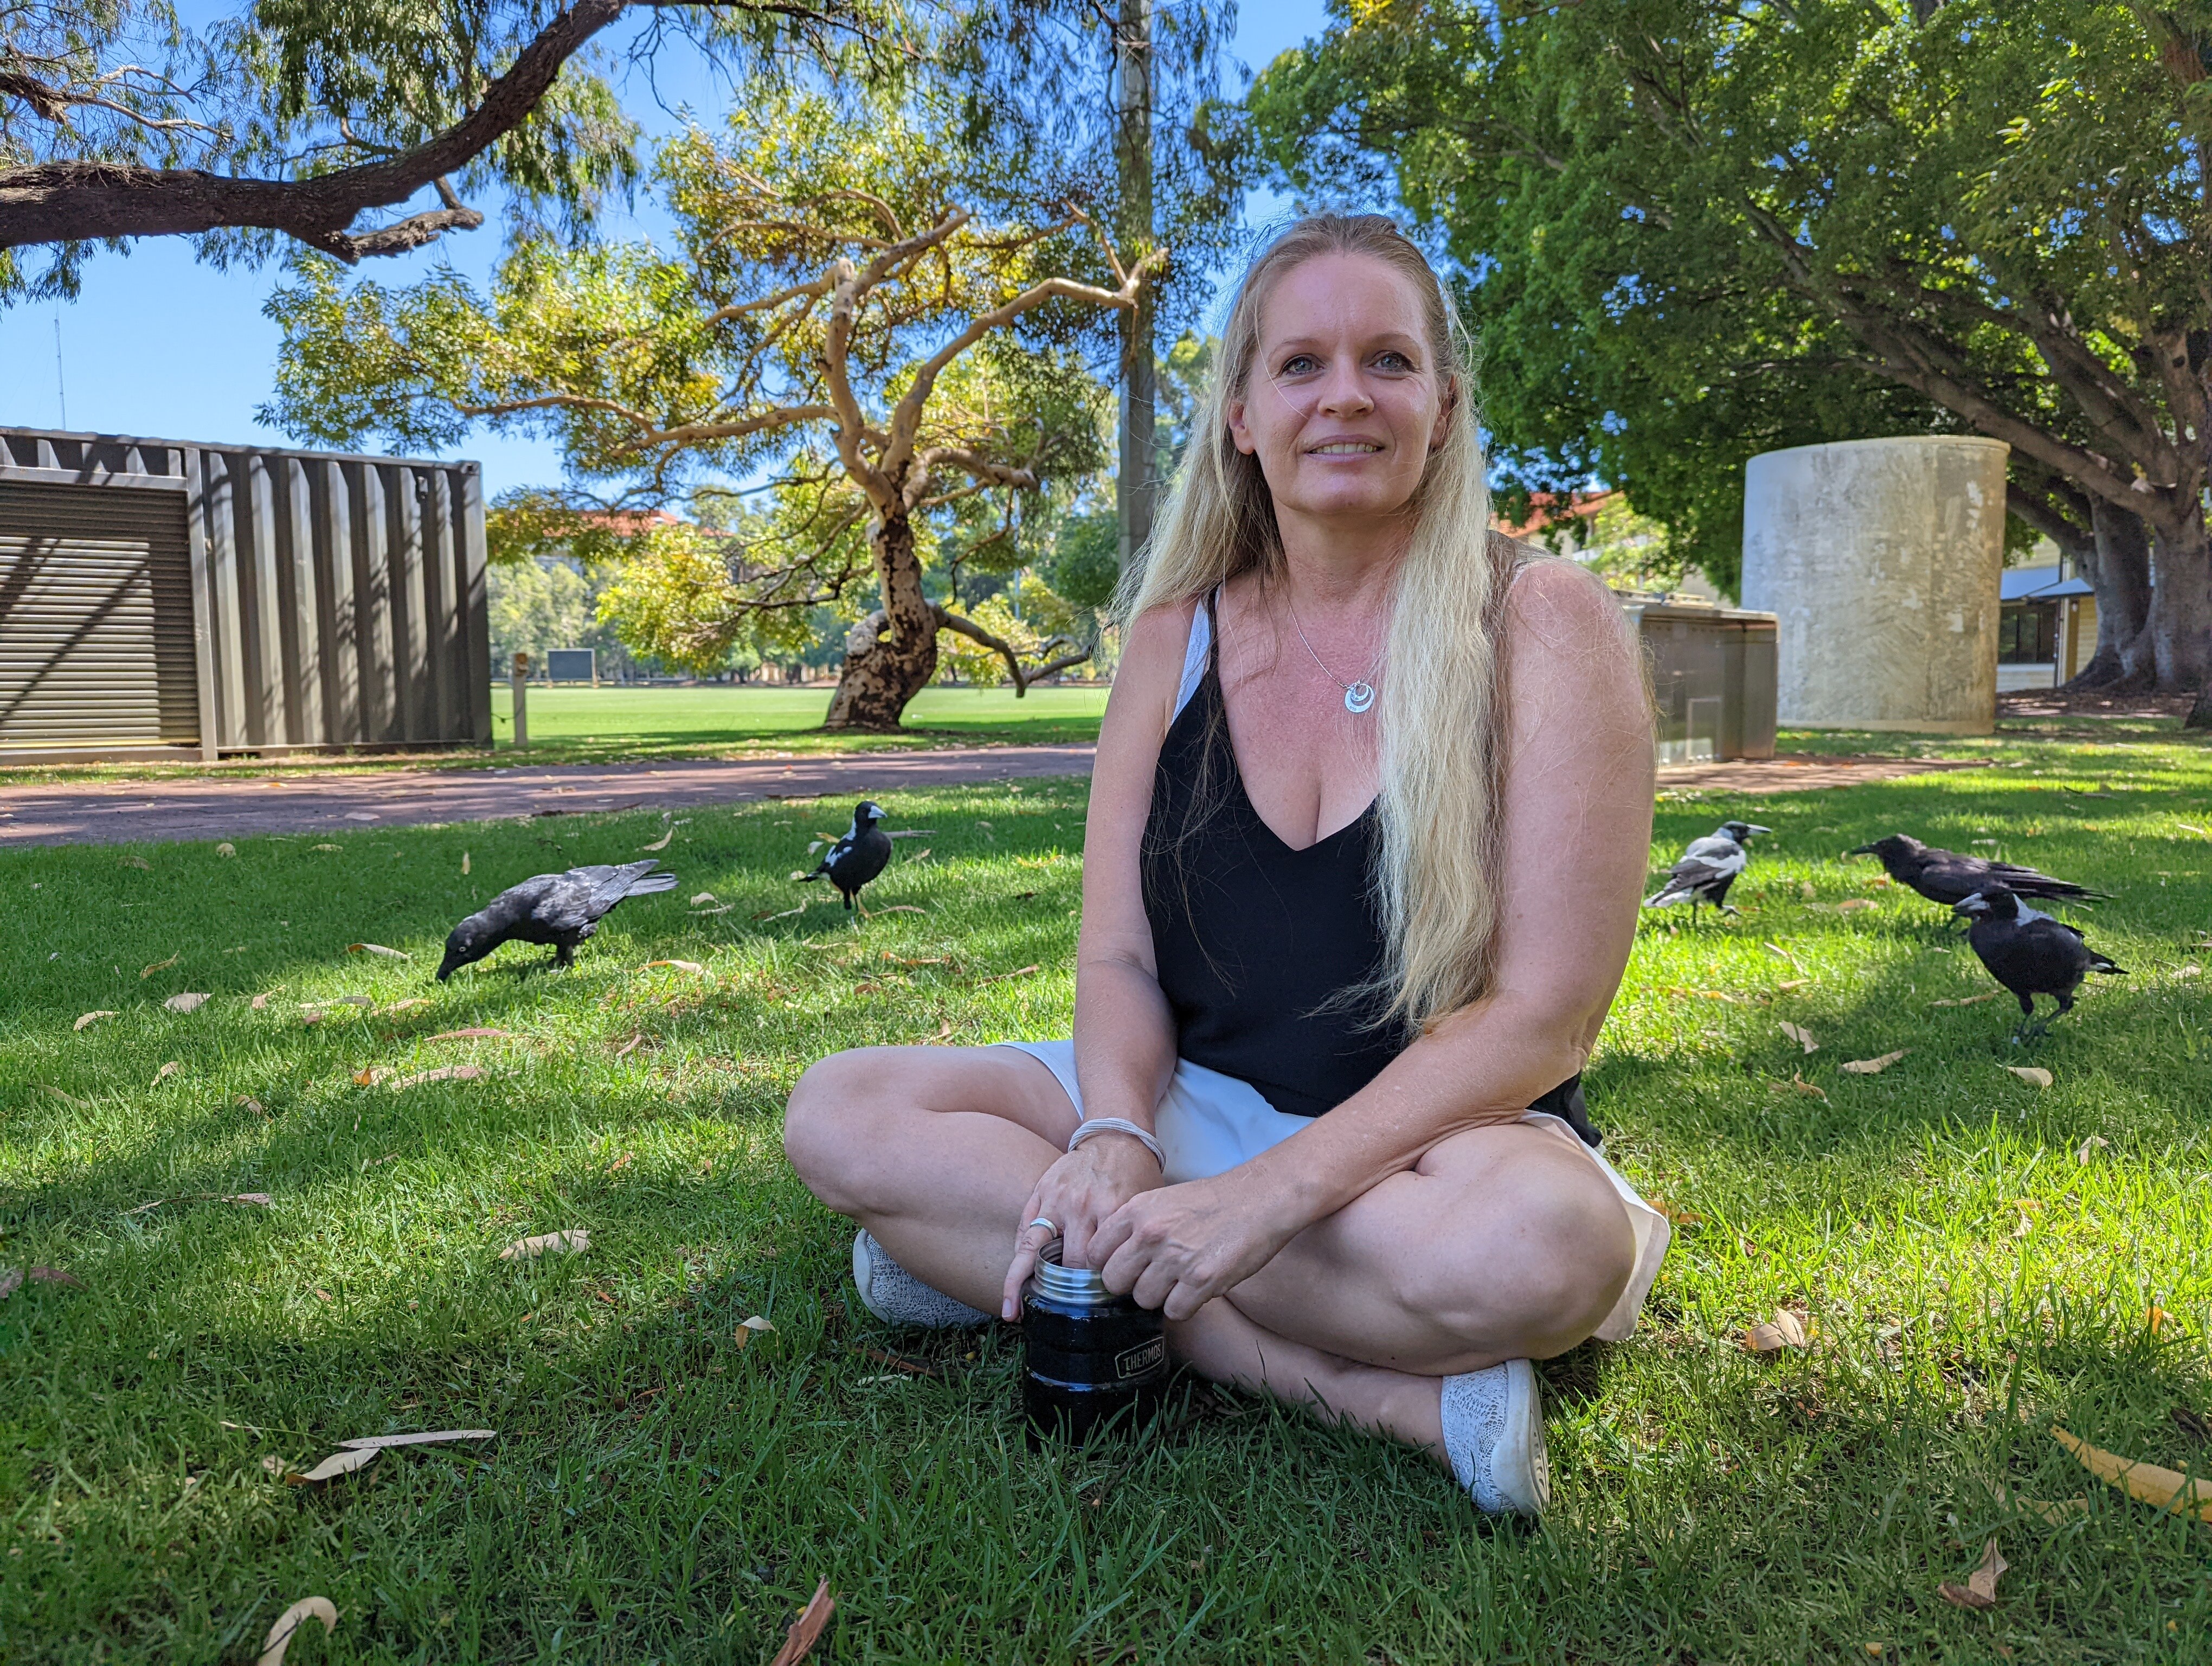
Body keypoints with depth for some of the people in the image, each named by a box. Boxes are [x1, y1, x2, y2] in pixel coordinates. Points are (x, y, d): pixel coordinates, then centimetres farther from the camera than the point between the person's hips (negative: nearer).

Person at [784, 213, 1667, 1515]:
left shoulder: (1545, 625, -9)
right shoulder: (1176, 637, 3)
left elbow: (1544, 1013, -15)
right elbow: (1118, 957, 2)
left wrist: (1264, 1197, -24)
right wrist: (1114, 1142, -20)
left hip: (1431, 1131, -4)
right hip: (1194, 1104, 5)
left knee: (1540, 1246, -38)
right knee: (841, 1114, -15)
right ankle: (1379, 1388, -20)